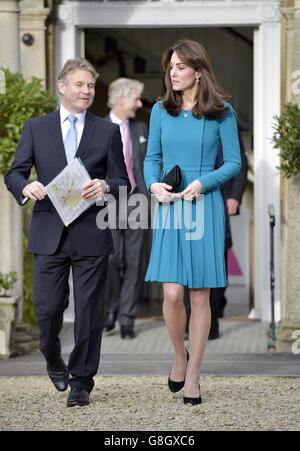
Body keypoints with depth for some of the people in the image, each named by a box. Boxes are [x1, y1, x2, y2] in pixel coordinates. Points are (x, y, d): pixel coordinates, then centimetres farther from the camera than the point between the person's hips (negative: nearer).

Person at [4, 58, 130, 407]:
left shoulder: (108, 132, 9)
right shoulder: (36, 128, 10)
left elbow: (123, 182, 7)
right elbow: (13, 172, 7)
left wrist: (106, 186, -16)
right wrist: (25, 186, -17)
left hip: (92, 234, 0)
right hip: (49, 234, 0)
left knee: (88, 310, -1)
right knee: (47, 307, 2)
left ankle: (81, 382, 8)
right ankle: (53, 359, 31)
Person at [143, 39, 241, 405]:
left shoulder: (221, 113, -1)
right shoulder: (161, 111, 7)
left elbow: (233, 162, 1)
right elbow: (151, 157, 13)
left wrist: (202, 183, -13)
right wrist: (153, 184, -6)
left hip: (205, 207, -1)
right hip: (169, 208, 1)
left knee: (200, 294, 1)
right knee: (172, 293, -9)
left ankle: (193, 375, 11)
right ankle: (179, 355, 18)